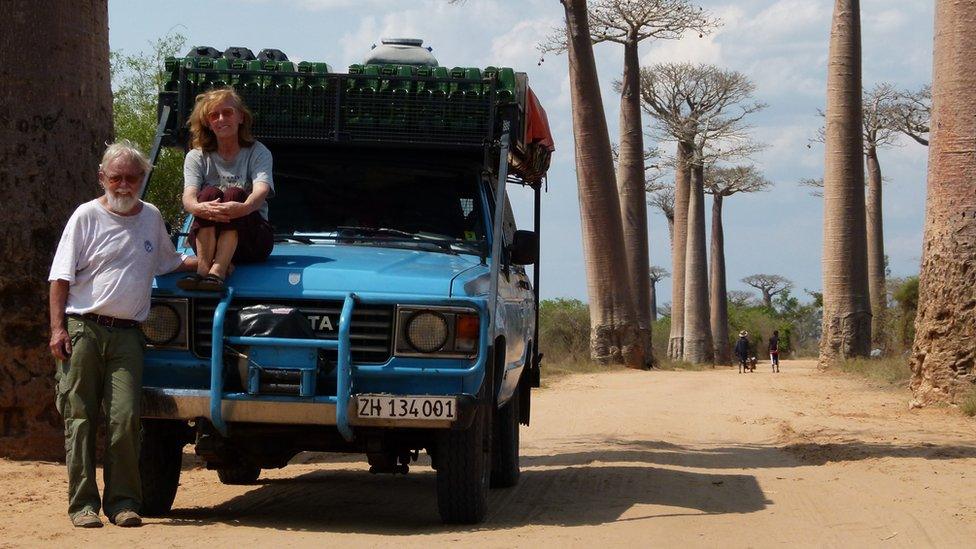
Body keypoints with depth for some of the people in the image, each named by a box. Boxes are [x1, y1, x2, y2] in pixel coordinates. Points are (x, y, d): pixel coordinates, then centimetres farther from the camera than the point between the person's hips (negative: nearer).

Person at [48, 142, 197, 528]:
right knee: (80, 419, -2)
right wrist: (58, 328, -8)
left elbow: (170, 262, 31)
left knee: (125, 418, -8)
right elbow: (61, 277, 0)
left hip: (126, 335, 2)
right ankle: (83, 503, 2)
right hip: (83, 329, -2)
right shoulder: (86, 216, 2)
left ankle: (123, 501, 0)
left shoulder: (152, 217, 15)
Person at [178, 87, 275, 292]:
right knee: (210, 193, -26)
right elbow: (188, 197, -12)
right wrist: (199, 208, -39)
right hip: (205, 239, 1)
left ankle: (217, 272, -46)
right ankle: (203, 269, -43)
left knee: (234, 194, -28)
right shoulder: (197, 157, 7)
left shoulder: (258, 153, 4)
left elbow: (261, 191, -18)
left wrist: (244, 208, -43)